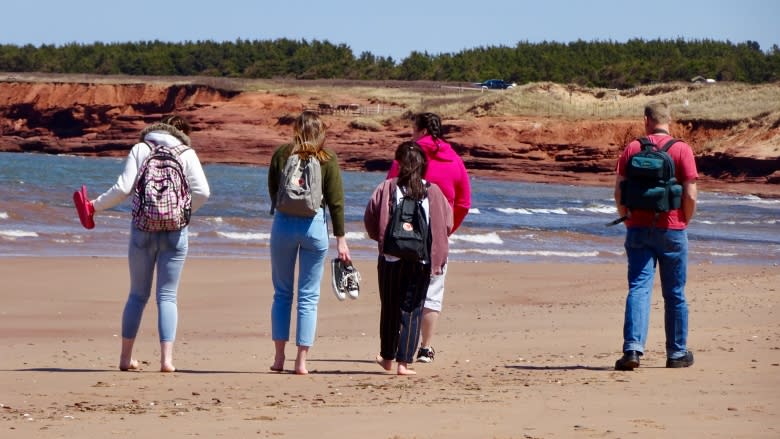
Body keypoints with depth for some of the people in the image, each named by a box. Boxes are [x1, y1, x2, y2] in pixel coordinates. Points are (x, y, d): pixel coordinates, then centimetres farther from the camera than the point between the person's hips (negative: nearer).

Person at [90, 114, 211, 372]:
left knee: (138, 294, 12)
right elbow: (202, 192, -5)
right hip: (175, 231, -1)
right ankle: (166, 358, -8)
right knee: (167, 296, 4)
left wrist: (95, 206, 8)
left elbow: (123, 188, -5)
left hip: (143, 228, 1)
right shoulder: (187, 154, 4)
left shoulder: (140, 149, 4)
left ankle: (126, 357, 14)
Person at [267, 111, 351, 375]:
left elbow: (272, 192, 8)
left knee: (282, 293, 11)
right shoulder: (328, 159, -1)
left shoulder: (281, 154, 2)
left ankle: (279, 357, 10)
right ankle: (301, 361, 0)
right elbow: (336, 201, -2)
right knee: (309, 296, 4)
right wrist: (340, 239, 1)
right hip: (315, 225, -1)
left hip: (283, 223, 1)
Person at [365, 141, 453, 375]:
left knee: (390, 308, 15)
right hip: (421, 259, 0)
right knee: (412, 310, 3)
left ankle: (387, 357, 24)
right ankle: (404, 362, -3)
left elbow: (370, 220, -1)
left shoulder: (387, 188, -4)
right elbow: (447, 224, 4)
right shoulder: (433, 192, -2)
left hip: (390, 257, 0)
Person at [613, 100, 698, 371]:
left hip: (638, 229, 1)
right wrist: (684, 222, 8)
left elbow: (619, 192, -1)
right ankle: (677, 353, 19)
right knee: (674, 294, 10)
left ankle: (633, 349, -17)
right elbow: (690, 195, -9)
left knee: (639, 288, -2)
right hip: (672, 230, -1)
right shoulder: (682, 150, -4)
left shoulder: (632, 149, 1)